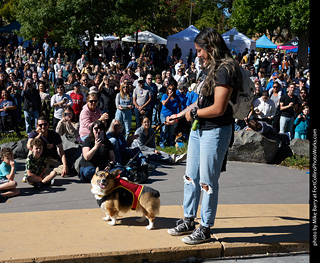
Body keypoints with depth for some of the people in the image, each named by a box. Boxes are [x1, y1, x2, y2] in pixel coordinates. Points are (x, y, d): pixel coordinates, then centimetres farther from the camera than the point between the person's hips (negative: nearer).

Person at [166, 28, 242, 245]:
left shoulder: (226, 69, -18)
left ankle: (205, 229, 14)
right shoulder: (211, 67, 12)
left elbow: (218, 108, -23)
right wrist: (180, 115, 17)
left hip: (216, 131, -9)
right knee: (191, 177, 15)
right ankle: (189, 221, 29)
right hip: (198, 129, 10)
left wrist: (193, 113, -9)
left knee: (208, 182, 1)